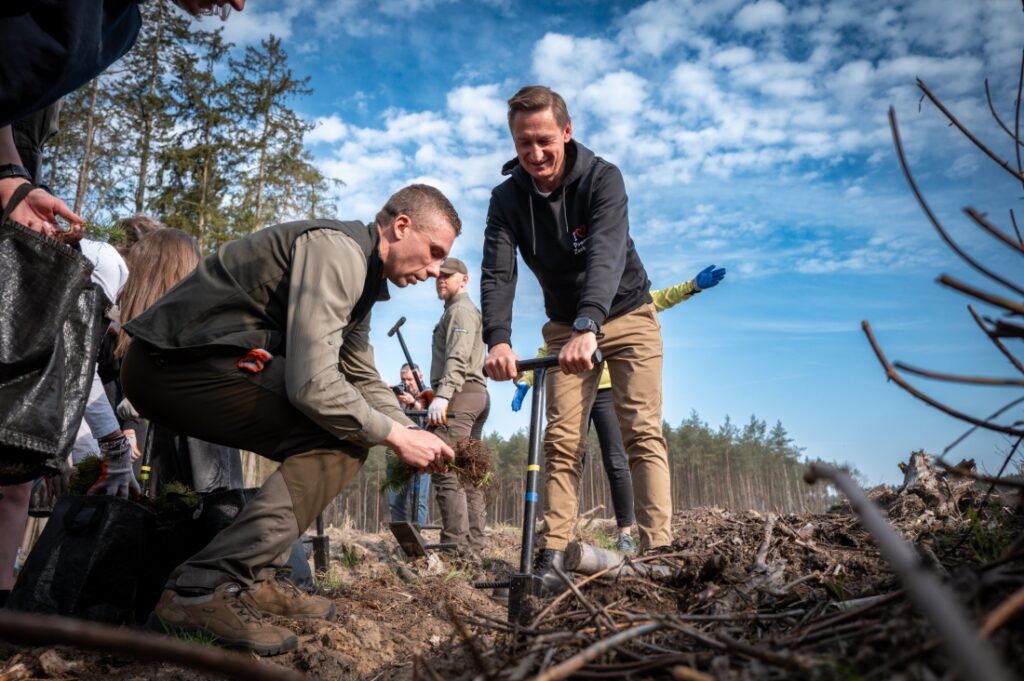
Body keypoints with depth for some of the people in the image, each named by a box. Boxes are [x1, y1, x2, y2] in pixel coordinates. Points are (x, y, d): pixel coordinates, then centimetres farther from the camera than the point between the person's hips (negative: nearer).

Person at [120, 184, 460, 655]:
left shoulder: (360, 273, 16)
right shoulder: (336, 250, -16)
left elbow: (364, 380, 21)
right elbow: (312, 384, -25)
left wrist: (413, 435, 6)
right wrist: (396, 437, -12)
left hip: (200, 361, 10)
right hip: (177, 363, -10)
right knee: (342, 438, -15)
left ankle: (253, 579, 11)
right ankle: (205, 589, -17)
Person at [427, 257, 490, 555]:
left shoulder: (460, 309, -2)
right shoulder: (461, 311, 30)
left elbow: (458, 357, -18)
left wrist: (442, 395, -30)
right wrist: (442, 394, 20)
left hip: (459, 395, -11)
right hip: (474, 394, 11)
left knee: (446, 469, -17)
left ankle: (456, 544, -20)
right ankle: (474, 542, 7)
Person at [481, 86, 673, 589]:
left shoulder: (602, 178, -20)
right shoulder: (507, 198, -11)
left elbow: (606, 255, -36)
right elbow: (497, 272, -23)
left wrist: (586, 328, -53)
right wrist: (497, 339, -42)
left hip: (627, 316, -2)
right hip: (566, 327, 3)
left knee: (642, 431, -10)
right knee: (561, 438, -4)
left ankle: (658, 553, -8)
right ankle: (551, 556, -2)